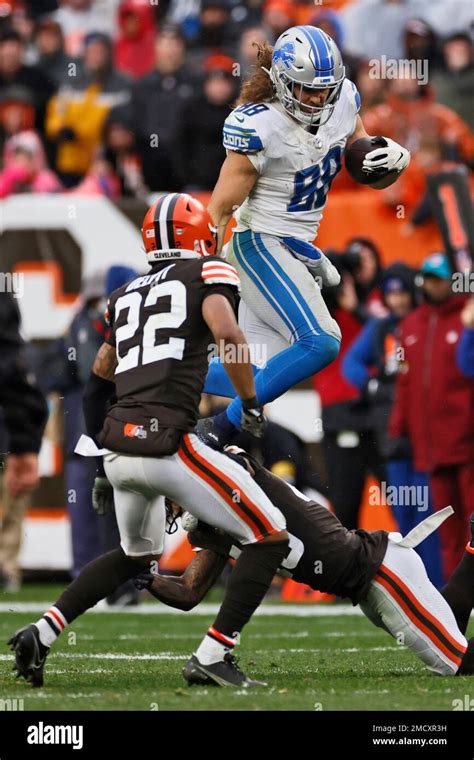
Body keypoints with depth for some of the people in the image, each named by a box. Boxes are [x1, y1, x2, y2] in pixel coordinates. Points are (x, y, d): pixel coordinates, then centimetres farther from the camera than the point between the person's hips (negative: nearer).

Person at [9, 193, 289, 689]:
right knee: (269, 538, 2)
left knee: (137, 555, 31)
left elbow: (96, 387, 28)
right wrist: (251, 405, -3)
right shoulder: (208, 273, 5)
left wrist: (105, 465, 36)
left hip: (118, 444, 7)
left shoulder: (126, 296, 23)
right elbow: (227, 334, -15)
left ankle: (41, 633, 21)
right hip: (167, 441, -7)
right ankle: (213, 656, -5)